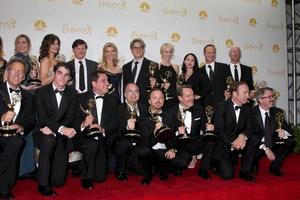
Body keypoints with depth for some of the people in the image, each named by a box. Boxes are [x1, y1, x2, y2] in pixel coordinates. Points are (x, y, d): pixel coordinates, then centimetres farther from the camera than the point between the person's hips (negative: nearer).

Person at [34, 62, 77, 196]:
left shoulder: (72, 93, 4)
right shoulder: (41, 92, -3)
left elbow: (70, 118, -3)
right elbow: (42, 118, -13)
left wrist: (53, 129, -21)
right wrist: (61, 129, -29)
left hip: (61, 137, 2)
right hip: (44, 133, -1)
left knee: (59, 180, -13)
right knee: (49, 140, -40)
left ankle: (51, 179, 27)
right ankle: (43, 184, -26)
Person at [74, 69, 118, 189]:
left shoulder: (111, 100, 8)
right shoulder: (82, 98, -1)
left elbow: (114, 123, 1)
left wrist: (103, 129, -20)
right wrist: (83, 124, -29)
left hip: (101, 140, 3)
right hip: (84, 138, -3)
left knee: (100, 177, -5)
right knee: (93, 144, -37)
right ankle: (86, 176, -12)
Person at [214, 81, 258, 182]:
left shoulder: (247, 109, 4)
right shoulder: (221, 107, -12)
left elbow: (249, 128, -4)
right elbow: (219, 130, -18)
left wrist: (243, 136, -27)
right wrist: (231, 143, -29)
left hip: (239, 144, 5)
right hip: (223, 146, -5)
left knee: (254, 139, -23)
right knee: (227, 175, -19)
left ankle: (244, 171, -8)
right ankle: (220, 163, 18)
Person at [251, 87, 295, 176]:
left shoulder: (277, 112, 0)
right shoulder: (252, 113, -15)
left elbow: (289, 130, 0)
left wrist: (284, 133, -24)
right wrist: (265, 148, -29)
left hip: (271, 144, 5)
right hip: (257, 146, -5)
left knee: (290, 141, -15)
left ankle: (275, 167, 0)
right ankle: (253, 165, 2)